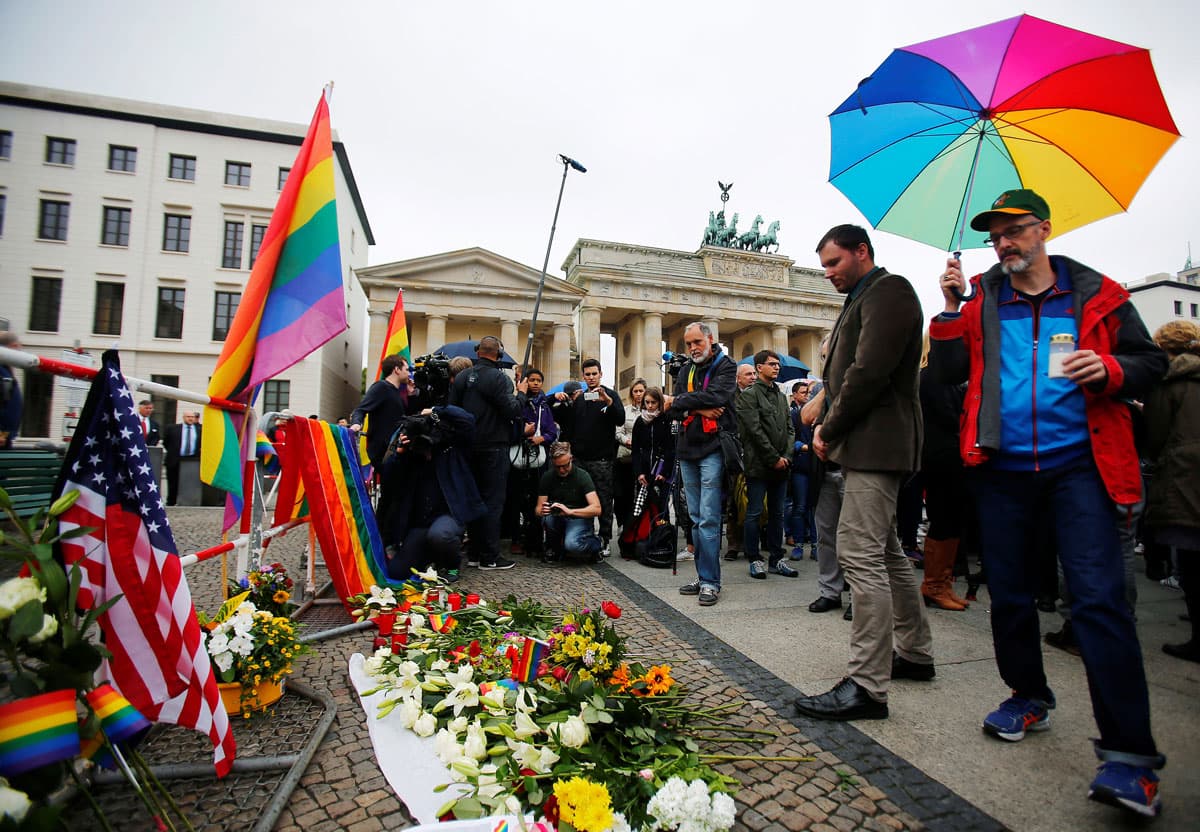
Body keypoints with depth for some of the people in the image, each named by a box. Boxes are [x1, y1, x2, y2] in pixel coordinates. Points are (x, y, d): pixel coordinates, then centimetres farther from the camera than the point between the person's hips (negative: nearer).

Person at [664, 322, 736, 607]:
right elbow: (672, 410, 6)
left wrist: (680, 401, -9)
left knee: (708, 518, -8)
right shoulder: (685, 371, 17)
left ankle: (710, 581, 0)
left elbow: (716, 396, -18)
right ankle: (703, 575, 18)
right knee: (696, 518, 10)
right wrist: (699, 410, -12)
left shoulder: (725, 366, 1)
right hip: (688, 449, 6)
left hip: (713, 448, -6)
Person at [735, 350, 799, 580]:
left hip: (781, 465, 7)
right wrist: (774, 458, -13)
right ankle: (755, 559, 10)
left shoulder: (781, 396, 18)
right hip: (759, 464, -7)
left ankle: (776, 558, 20)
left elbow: (790, 429, 14)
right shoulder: (748, 394, -5)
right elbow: (755, 431, -12)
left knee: (777, 513, 11)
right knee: (754, 513, 0)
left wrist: (786, 456, -1)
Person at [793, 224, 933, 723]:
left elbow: (869, 371, -20)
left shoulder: (888, 291, -8)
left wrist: (829, 430, -12)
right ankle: (915, 653, 32)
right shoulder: (862, 299, 23)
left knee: (860, 556, -12)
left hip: (877, 445, -11)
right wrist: (829, 424, 6)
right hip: (867, 445, 11)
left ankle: (867, 686, -6)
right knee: (885, 553, 17)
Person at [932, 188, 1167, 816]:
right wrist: (951, 309, -6)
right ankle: (1028, 697, 32)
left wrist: (1111, 370, -14)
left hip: (1077, 464, -2)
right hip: (1002, 469, 3)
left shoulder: (1097, 295, 6)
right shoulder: (980, 300, 9)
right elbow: (950, 373, 3)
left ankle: (1129, 753, 1)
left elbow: (1151, 362, 8)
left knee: (1098, 599, -9)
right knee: (1008, 593, 11)